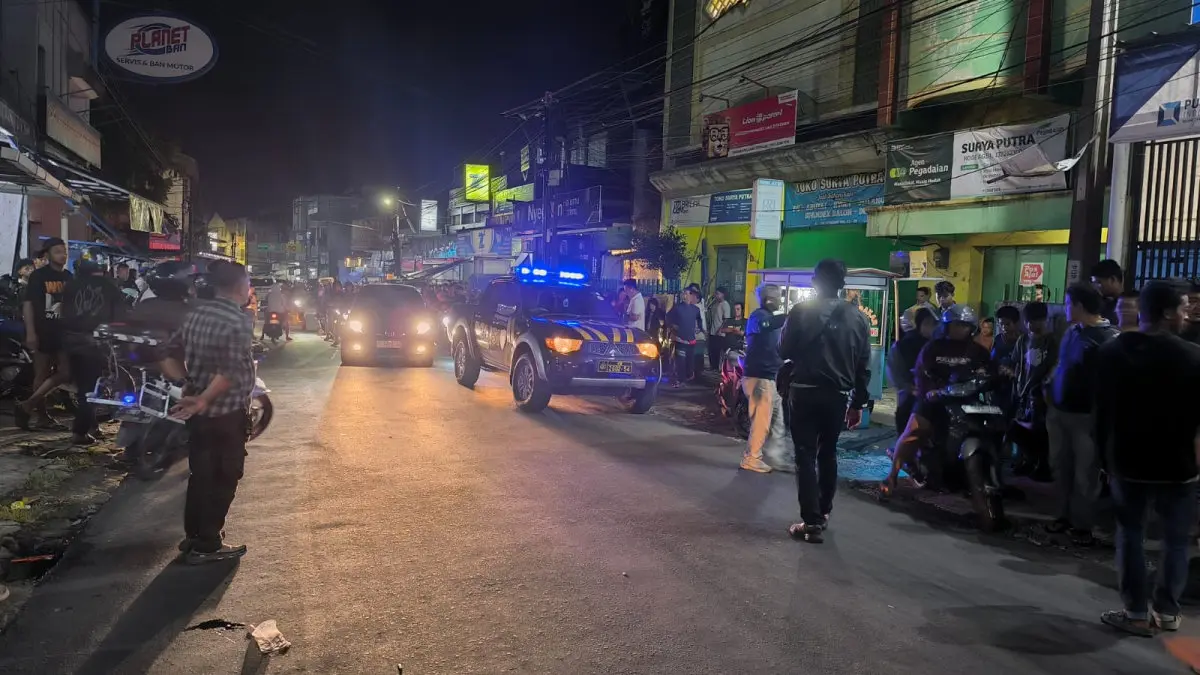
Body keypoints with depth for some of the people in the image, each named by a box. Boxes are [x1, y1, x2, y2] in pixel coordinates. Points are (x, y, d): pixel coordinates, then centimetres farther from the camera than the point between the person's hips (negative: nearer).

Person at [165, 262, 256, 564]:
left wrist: (189, 388, 11)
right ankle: (207, 545, 9)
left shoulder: (197, 313, 5)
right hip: (226, 412, -8)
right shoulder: (239, 321, -18)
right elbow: (230, 372, -25)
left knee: (200, 473, 18)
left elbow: (173, 350, 10)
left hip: (199, 409, 8)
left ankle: (193, 536, 27)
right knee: (223, 477, 4)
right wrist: (203, 400, -20)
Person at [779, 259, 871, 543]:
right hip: (838, 396, 3)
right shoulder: (857, 317, 2)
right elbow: (864, 365, 5)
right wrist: (859, 402, 12)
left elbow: (785, 351, -3)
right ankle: (823, 513, 29)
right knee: (828, 454, 19)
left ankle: (812, 523, -3)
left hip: (805, 392, -3)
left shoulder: (801, 311, -8)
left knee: (806, 456, 1)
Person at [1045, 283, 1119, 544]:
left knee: (1085, 473, 3)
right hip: (1059, 411, 7)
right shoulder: (1071, 331, 10)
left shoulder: (1109, 337, -13)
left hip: (1086, 415, -7)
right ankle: (1064, 515, 26)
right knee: (1060, 467, 14)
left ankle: (1082, 524, 14)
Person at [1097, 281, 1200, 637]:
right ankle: (1167, 611, 20)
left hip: (1128, 461, 2)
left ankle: (1136, 612, 12)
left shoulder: (1110, 352, -1)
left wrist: (1107, 459, 11)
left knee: (1130, 534, 10)